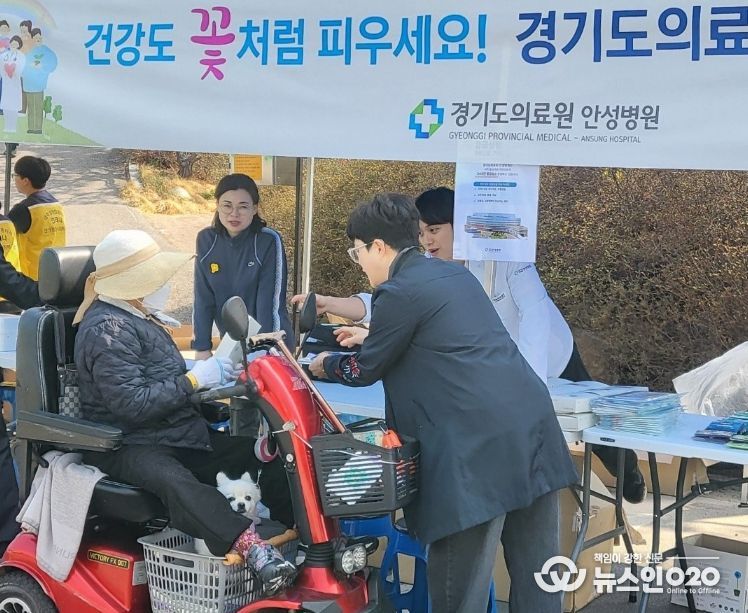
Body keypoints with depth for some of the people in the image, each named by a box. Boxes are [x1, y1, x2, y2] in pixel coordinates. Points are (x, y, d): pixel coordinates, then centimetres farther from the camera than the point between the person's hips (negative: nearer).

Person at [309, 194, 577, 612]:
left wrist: (324, 365, 29)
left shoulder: (399, 291, -3)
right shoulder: (456, 274, 21)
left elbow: (366, 371, 9)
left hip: (480, 443, -9)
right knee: (536, 575, 12)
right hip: (533, 424, 9)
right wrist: (369, 339, 48)